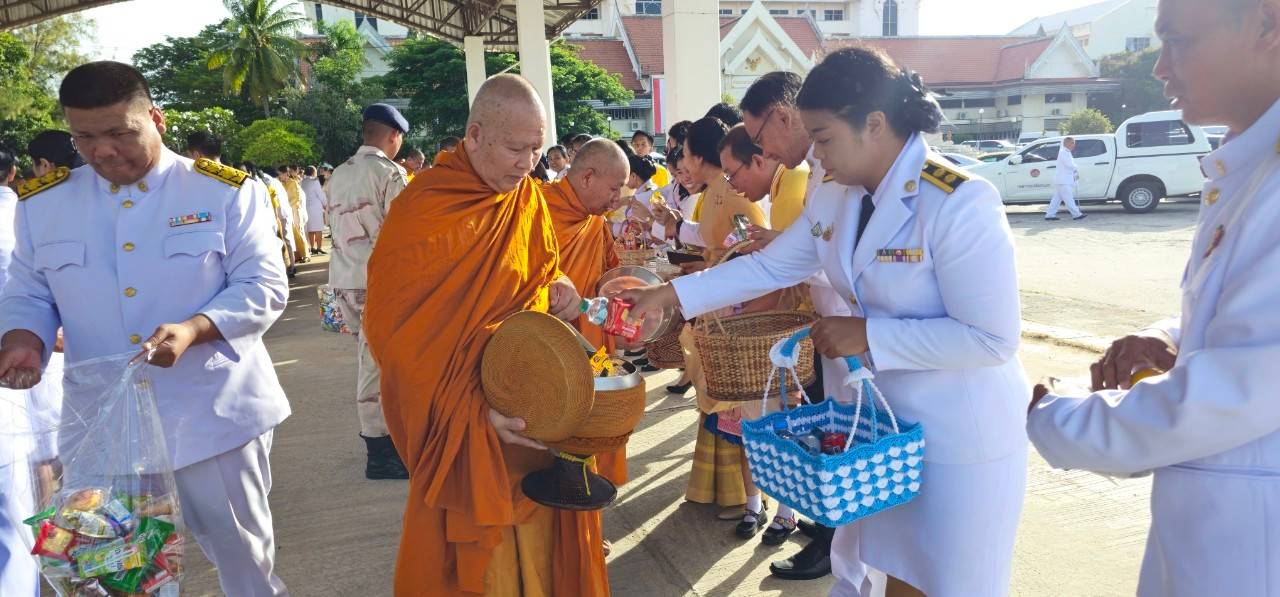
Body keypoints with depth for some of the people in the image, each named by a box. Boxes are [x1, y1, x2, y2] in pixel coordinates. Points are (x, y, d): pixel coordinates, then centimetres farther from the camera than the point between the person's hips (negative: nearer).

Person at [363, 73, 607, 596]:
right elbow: (395, 331, -16)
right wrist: (473, 409, -25)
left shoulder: (528, 196, 3)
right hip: (459, 423, -5)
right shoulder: (423, 211, -16)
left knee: (540, 542, 14)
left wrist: (560, 290, -7)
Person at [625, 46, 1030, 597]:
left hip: (959, 438, -6)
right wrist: (667, 294, 2)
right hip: (879, 420, 6)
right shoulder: (833, 202, -1)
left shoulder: (960, 203, -24)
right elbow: (768, 267, 7)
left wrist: (867, 336, -24)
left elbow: (992, 338, -25)